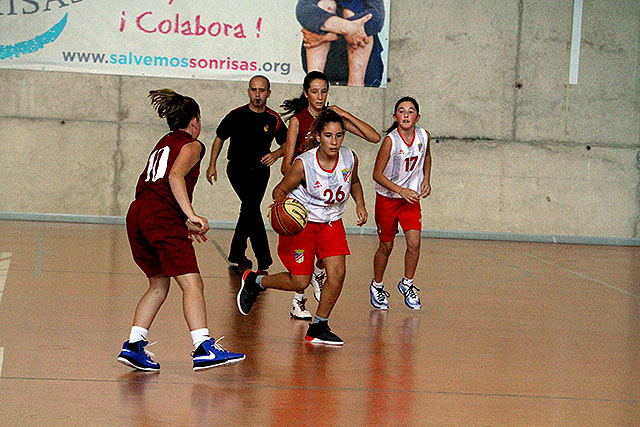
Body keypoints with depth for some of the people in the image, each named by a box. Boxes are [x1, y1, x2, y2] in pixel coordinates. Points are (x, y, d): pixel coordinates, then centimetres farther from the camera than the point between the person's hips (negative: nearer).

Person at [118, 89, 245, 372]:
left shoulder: (163, 144, 30)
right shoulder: (191, 145, 5)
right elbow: (175, 176, -14)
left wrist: (186, 223, 33)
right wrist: (191, 216, -20)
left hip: (137, 215, 8)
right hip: (161, 216, -8)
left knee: (159, 284, 18)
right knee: (192, 283, -12)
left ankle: (134, 346, 9)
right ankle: (204, 348, -24)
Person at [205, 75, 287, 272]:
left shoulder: (273, 119, -2)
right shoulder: (236, 115, -8)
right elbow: (219, 138, 5)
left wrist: (276, 154, -13)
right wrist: (212, 165, 1)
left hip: (261, 169, 4)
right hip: (238, 168, -4)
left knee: (249, 210, 12)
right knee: (252, 207, -21)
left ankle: (236, 253, 30)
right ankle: (263, 258, -23)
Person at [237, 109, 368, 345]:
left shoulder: (350, 159, -11)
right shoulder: (303, 164, -25)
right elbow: (280, 190, -12)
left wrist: (360, 205, -1)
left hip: (331, 222, 4)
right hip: (299, 221, -4)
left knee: (337, 273, -12)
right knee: (300, 283, -5)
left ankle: (318, 328, 5)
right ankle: (254, 281, 23)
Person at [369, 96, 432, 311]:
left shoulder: (424, 136, -9)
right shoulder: (390, 140, -22)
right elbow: (377, 175, -17)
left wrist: (426, 180, 4)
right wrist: (401, 191, -24)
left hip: (411, 197, 3)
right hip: (387, 198, -3)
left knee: (414, 242, -11)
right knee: (386, 246, 7)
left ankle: (407, 284, 12)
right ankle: (377, 286, 30)